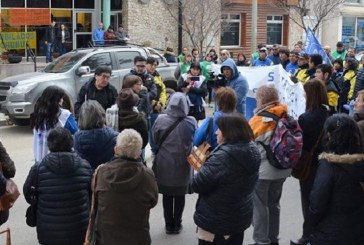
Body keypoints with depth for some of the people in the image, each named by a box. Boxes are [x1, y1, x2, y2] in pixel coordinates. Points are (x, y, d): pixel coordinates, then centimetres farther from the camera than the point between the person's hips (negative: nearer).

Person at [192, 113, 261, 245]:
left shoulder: (223, 156, -28)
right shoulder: (252, 150, 0)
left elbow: (197, 185, -24)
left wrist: (202, 167, -4)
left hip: (216, 221, -8)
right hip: (241, 217, 8)